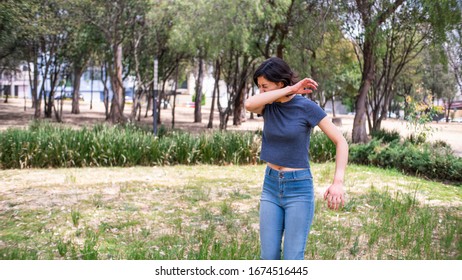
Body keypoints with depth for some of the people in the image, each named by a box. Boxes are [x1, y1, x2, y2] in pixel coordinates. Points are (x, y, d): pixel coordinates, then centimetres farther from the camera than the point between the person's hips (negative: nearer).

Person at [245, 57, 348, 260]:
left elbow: (341, 142, -10)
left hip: (298, 189, -5)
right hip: (271, 187, 5)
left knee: (292, 261, -4)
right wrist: (290, 90, -21)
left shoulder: (307, 107, -11)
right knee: (268, 257, 4)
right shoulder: (268, 105, 3)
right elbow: (248, 104, -22)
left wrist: (338, 182, -23)